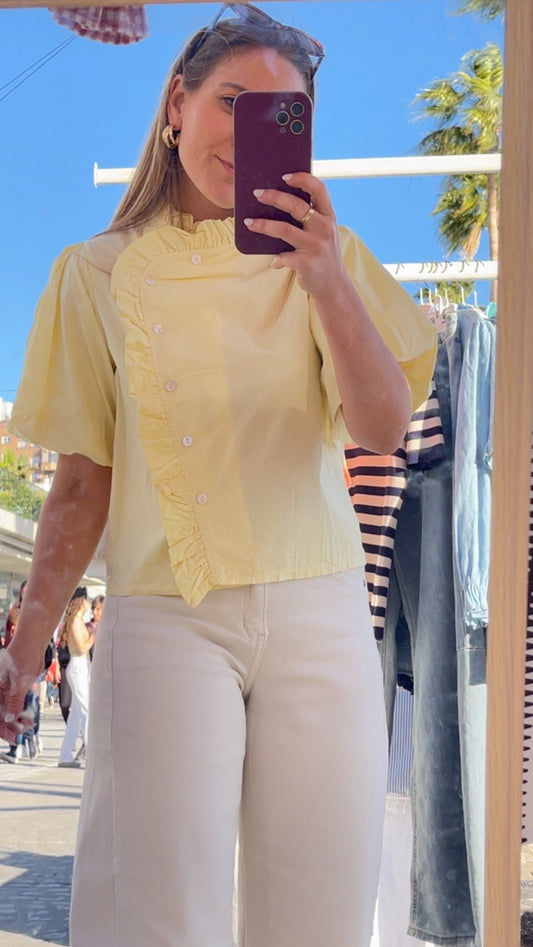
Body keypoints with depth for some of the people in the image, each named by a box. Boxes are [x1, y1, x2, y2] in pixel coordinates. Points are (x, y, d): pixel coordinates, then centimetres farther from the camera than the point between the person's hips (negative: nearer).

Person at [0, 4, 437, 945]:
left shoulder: (324, 255, 9)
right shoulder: (102, 274, 8)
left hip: (319, 617, 1)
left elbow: (383, 427, -4)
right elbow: (82, 484, 7)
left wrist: (327, 281, -19)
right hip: (165, 619, -1)